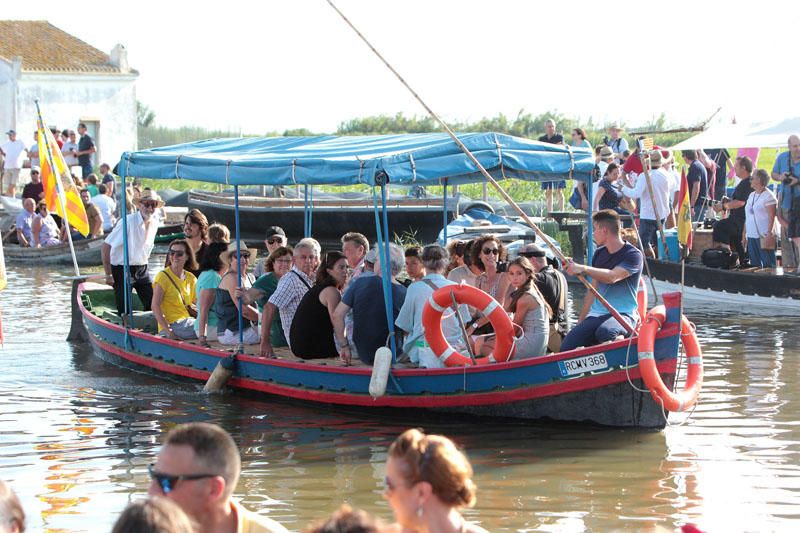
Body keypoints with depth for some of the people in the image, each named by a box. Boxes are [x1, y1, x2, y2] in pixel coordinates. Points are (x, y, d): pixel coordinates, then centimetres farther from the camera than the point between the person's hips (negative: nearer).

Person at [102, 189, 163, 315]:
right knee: (125, 311, -4)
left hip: (141, 270, 6)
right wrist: (108, 274, -18)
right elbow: (106, 246, -18)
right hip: (122, 270, -6)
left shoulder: (154, 224, 3)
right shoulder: (128, 222, -18)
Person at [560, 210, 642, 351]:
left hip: (623, 314, -6)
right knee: (566, 348, -17)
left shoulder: (633, 255, -5)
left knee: (604, 332, -40)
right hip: (596, 315, 6)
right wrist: (581, 322, 17)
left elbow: (612, 277, -22)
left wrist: (582, 268, -26)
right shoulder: (599, 254, 17)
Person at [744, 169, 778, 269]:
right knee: (754, 264, 9)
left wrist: (769, 234, -20)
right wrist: (744, 235, 16)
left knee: (768, 265, -8)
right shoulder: (751, 195, 17)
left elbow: (771, 217, -13)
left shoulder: (768, 196, -7)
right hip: (751, 236, 8)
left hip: (764, 236, -8)